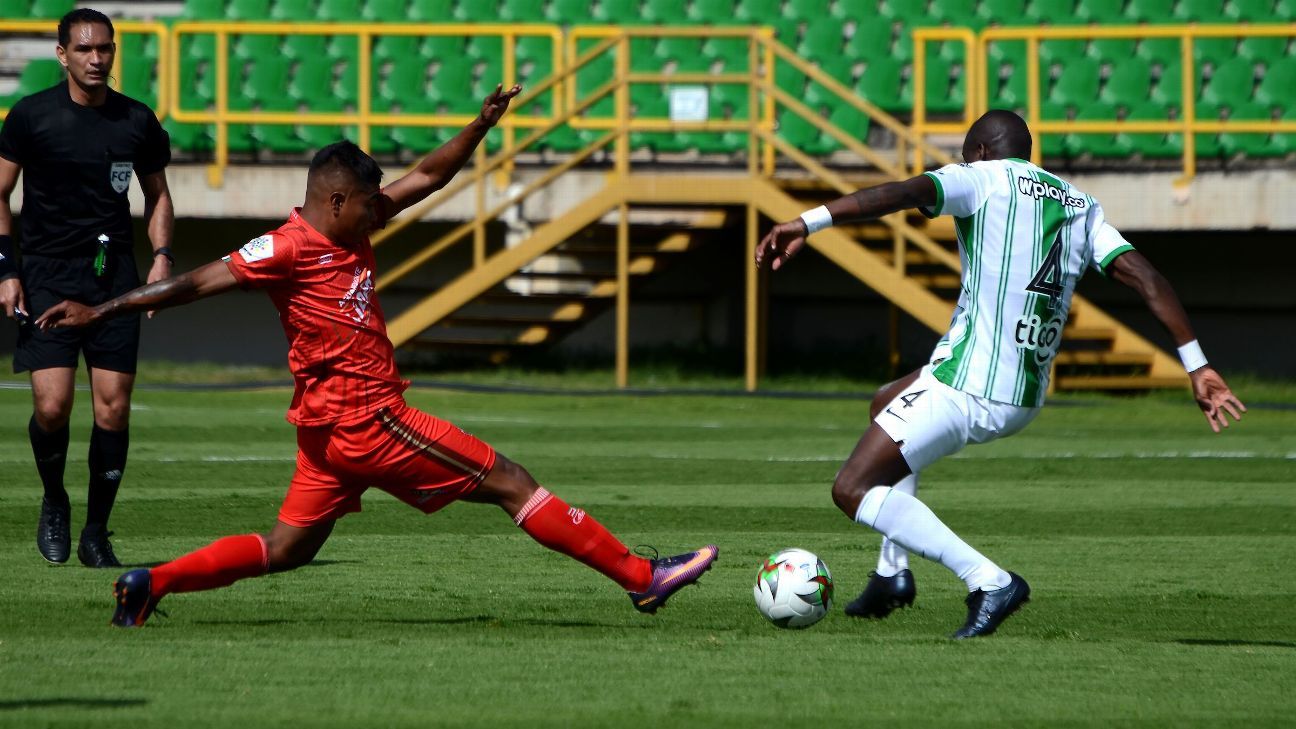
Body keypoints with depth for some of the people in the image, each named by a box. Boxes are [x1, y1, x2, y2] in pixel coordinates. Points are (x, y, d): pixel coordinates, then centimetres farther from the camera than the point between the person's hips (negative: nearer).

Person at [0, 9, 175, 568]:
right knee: (52, 406, -13)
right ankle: (53, 502, 15)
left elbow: (157, 195, 19)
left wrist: (161, 256, 3)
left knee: (113, 408, -4)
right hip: (47, 275, -2)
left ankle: (96, 532, 10)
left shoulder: (137, 121, 5)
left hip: (114, 274, 2)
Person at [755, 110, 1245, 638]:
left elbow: (902, 193, -20)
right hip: (1027, 399, 8)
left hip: (968, 388, -8)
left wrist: (808, 223, -27)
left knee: (853, 491, -1)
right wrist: (1197, 367, 4)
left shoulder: (982, 179, -1)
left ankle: (989, 582, -14)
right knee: (887, 404, 33)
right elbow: (1146, 278, 5)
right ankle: (893, 572, 27)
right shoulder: (1081, 207, 16)